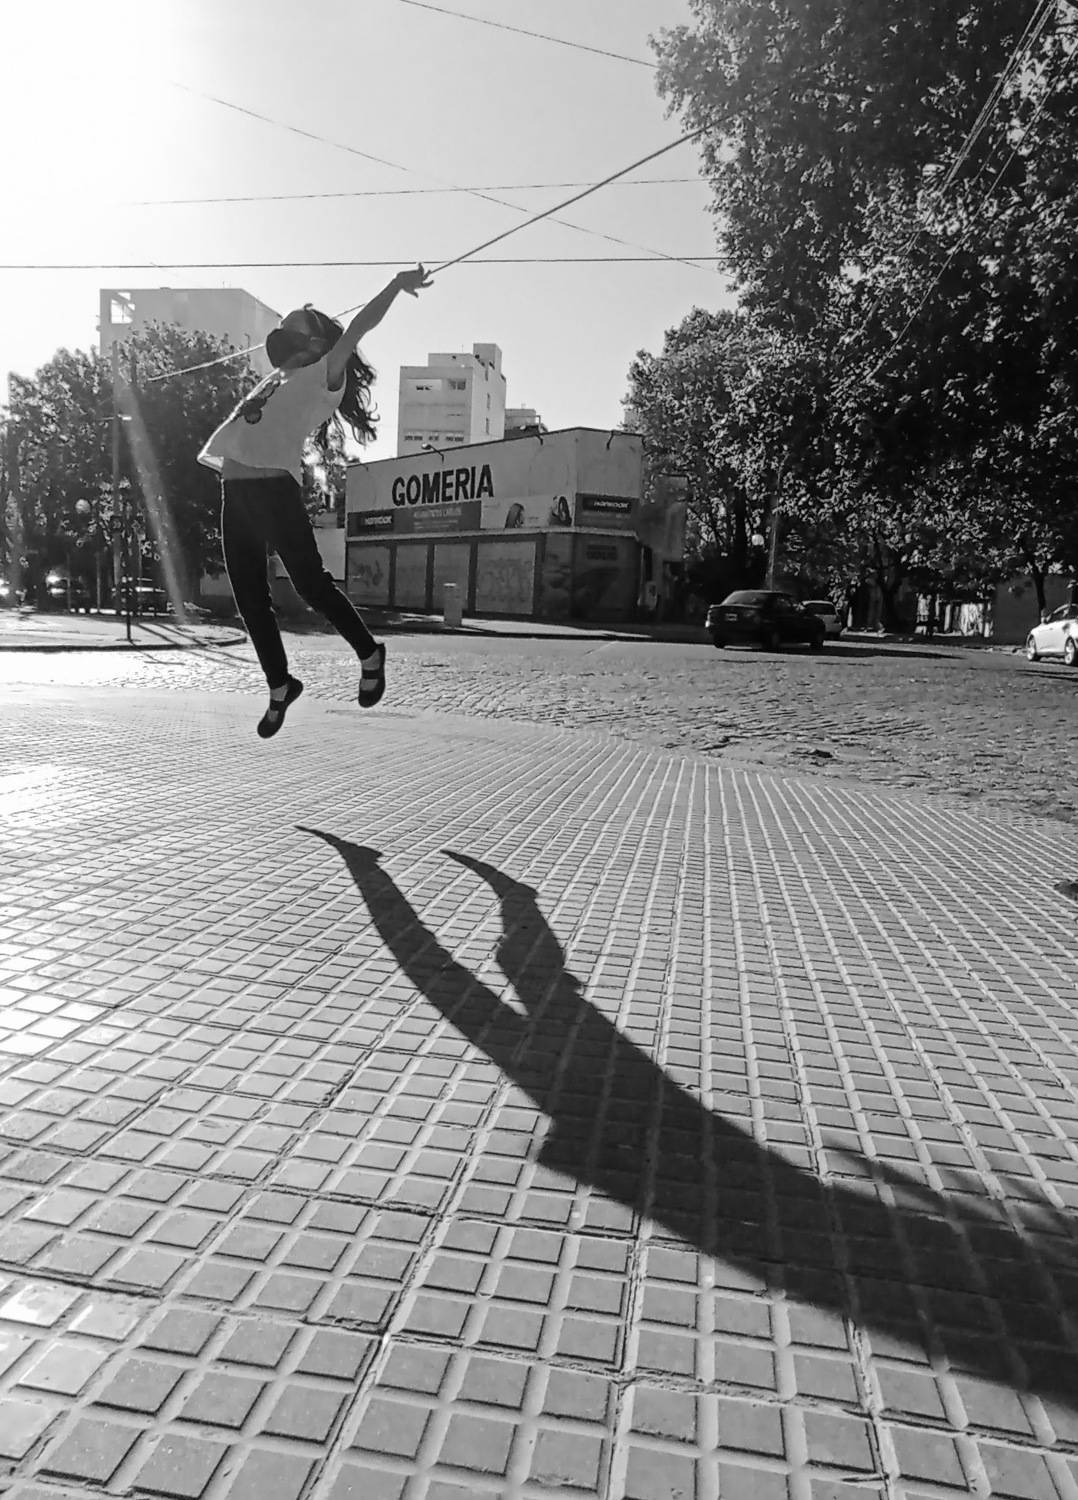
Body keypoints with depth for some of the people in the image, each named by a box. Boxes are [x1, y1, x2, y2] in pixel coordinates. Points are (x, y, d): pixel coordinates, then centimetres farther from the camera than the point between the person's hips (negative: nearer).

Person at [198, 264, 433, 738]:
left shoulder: (322, 377, 7)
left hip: (276, 490, -7)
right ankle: (279, 686, 18)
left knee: (311, 584, -8)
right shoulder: (275, 378, 26)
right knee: (250, 599, 6)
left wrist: (396, 286, 4)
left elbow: (355, 329, 1)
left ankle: (369, 654, 11)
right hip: (235, 493, 7)